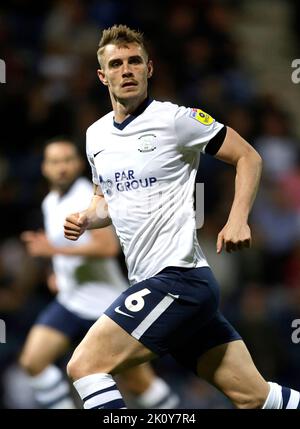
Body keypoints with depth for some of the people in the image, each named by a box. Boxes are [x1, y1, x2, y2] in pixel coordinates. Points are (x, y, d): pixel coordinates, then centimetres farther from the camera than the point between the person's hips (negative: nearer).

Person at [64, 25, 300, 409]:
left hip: (177, 278, -7)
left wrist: (238, 219, -14)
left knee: (84, 366, -16)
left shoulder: (175, 119, -7)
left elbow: (248, 157, -1)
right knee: (254, 397, 6)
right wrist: (86, 219, 6)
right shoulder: (96, 135, 14)